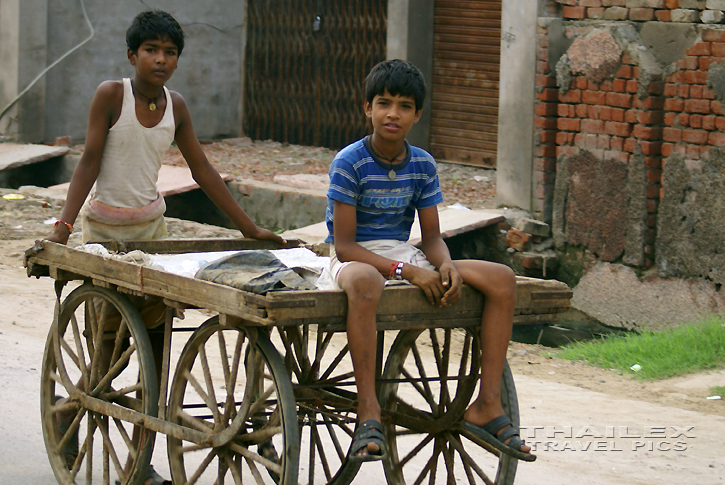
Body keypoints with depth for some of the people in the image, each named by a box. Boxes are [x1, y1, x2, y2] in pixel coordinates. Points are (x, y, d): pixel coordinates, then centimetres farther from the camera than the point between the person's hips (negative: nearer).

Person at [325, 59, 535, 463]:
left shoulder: (423, 165, 5)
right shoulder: (349, 163, -12)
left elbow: (432, 237, 8)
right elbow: (344, 245, -16)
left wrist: (446, 265, -17)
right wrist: (405, 271, -27)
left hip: (404, 256, 6)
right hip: (356, 259, -6)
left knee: (502, 278, -11)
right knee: (364, 283, -45)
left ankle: (488, 405, -11)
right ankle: (368, 412, -40)